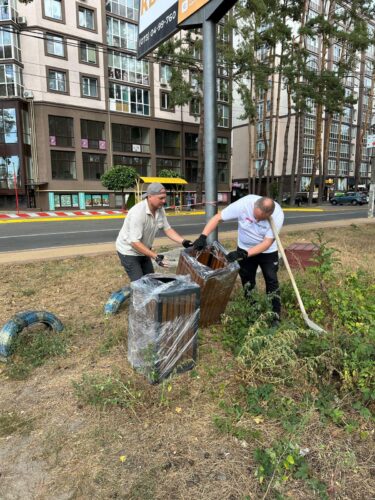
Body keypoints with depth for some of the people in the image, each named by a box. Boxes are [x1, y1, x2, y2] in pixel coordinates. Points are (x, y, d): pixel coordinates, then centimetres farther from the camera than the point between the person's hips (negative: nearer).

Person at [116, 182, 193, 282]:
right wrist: (155, 256, -37)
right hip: (129, 251, -8)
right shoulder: (138, 212, -32)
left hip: (143, 250, 8)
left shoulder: (160, 209, -9)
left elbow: (167, 229, -2)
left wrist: (183, 242, -16)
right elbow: (135, 242, -32)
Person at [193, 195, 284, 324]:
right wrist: (203, 236, -36)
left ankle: (275, 315, 15)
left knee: (272, 282, 0)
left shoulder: (278, 215, -30)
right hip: (245, 249, 1)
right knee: (247, 282, 11)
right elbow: (217, 218, -24)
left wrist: (243, 254, -38)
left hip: (268, 251, -1)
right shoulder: (244, 204, -30)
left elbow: (267, 243, -29)